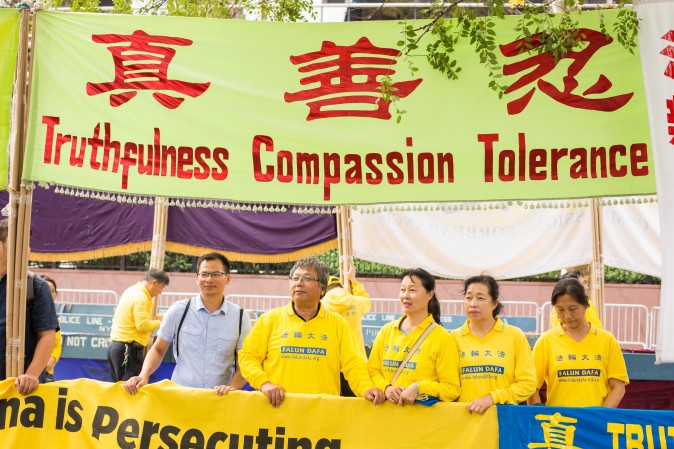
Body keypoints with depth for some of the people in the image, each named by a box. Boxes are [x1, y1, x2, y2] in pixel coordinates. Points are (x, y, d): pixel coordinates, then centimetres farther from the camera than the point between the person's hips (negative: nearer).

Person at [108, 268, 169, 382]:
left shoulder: (132, 290, 16)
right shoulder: (141, 297, -14)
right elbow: (142, 325, -22)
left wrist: (157, 317, 14)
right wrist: (159, 322, -6)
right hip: (128, 348, -10)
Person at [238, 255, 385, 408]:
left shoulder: (338, 323, 14)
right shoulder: (270, 319, 11)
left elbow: (352, 364, 9)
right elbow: (248, 357, 9)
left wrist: (366, 388, -8)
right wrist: (264, 383, -7)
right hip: (277, 407, -1)